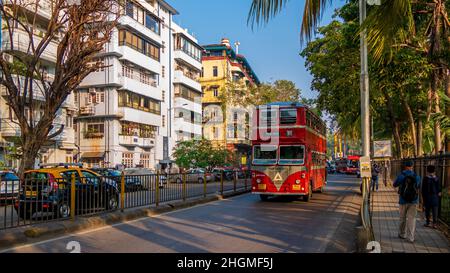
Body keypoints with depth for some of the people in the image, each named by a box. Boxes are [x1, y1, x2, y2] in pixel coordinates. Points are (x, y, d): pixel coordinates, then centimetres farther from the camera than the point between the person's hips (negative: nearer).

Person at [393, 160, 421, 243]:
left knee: (403, 218, 14)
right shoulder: (417, 176, -2)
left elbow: (395, 185, 4)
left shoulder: (401, 175, -10)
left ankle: (402, 234, 26)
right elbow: (419, 188, 13)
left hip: (403, 200, -1)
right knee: (411, 219, 2)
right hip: (414, 201, 1)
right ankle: (410, 237, -3)